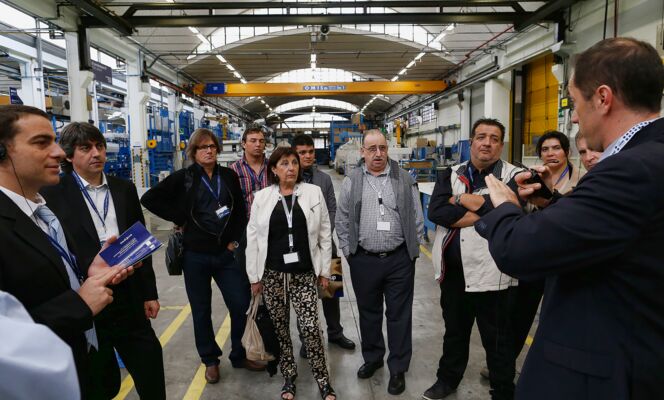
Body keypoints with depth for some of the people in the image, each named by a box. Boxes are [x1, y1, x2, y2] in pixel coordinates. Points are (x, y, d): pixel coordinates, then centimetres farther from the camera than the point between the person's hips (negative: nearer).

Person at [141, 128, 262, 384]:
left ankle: (239, 355, 26)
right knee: (201, 310, 10)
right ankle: (210, 360, 31)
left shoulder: (229, 176, 4)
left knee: (242, 305, 3)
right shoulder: (183, 178, -4)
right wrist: (179, 218, -6)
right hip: (196, 255, -2)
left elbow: (240, 211, 10)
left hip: (226, 253, 2)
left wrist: (235, 240, 2)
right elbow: (149, 198, -4)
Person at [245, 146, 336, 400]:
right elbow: (253, 238, 3)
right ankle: (289, 377, 30)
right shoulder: (262, 197, 0)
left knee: (310, 328, -5)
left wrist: (324, 271, 2)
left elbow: (325, 234, 3)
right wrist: (254, 277, 2)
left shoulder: (314, 192, 0)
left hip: (304, 273, -1)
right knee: (280, 329, 11)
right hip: (272, 273, 1)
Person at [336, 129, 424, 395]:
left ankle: (398, 369, 23)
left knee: (399, 315, 8)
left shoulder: (405, 180, 1)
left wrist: (412, 250, 1)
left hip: (399, 260, -1)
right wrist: (349, 252, 2)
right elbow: (342, 221, 5)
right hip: (363, 260, 1)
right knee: (368, 312, 16)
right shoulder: (351, 182, 2)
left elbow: (417, 219, 4)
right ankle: (372, 358, 36)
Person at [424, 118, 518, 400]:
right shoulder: (450, 175, 5)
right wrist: (483, 214, -17)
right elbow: (436, 211, -11)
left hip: (490, 273, -4)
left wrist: (460, 199, -12)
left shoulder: (513, 176, -5)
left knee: (497, 339, 12)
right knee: (454, 331, 22)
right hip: (452, 271, 4)